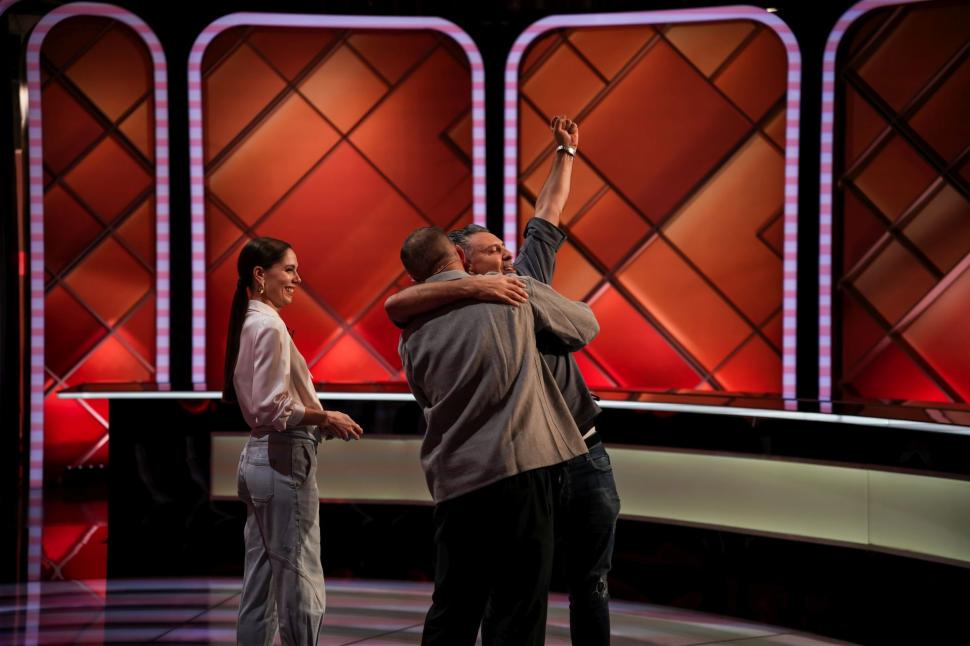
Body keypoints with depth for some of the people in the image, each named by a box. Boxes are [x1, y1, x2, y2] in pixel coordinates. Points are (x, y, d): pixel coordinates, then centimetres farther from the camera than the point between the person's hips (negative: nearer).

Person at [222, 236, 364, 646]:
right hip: (283, 460, -10)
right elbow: (271, 409, -20)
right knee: (301, 590, -5)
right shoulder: (270, 326, -14)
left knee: (260, 589, 12)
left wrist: (318, 420, 10)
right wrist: (325, 418, -10)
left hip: (259, 458, 10)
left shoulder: (250, 323, 15)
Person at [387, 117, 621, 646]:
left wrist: (565, 153, 26)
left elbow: (547, 218, 21)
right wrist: (470, 288, -35)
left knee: (590, 583, 12)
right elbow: (395, 306, -26)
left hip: (587, 458, 6)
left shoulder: (528, 281, 10)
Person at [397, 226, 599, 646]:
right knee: (518, 610, 0)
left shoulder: (413, 331, 11)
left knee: (452, 610, 13)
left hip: (453, 480, 4)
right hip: (519, 466, -4)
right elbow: (585, 327, 15)